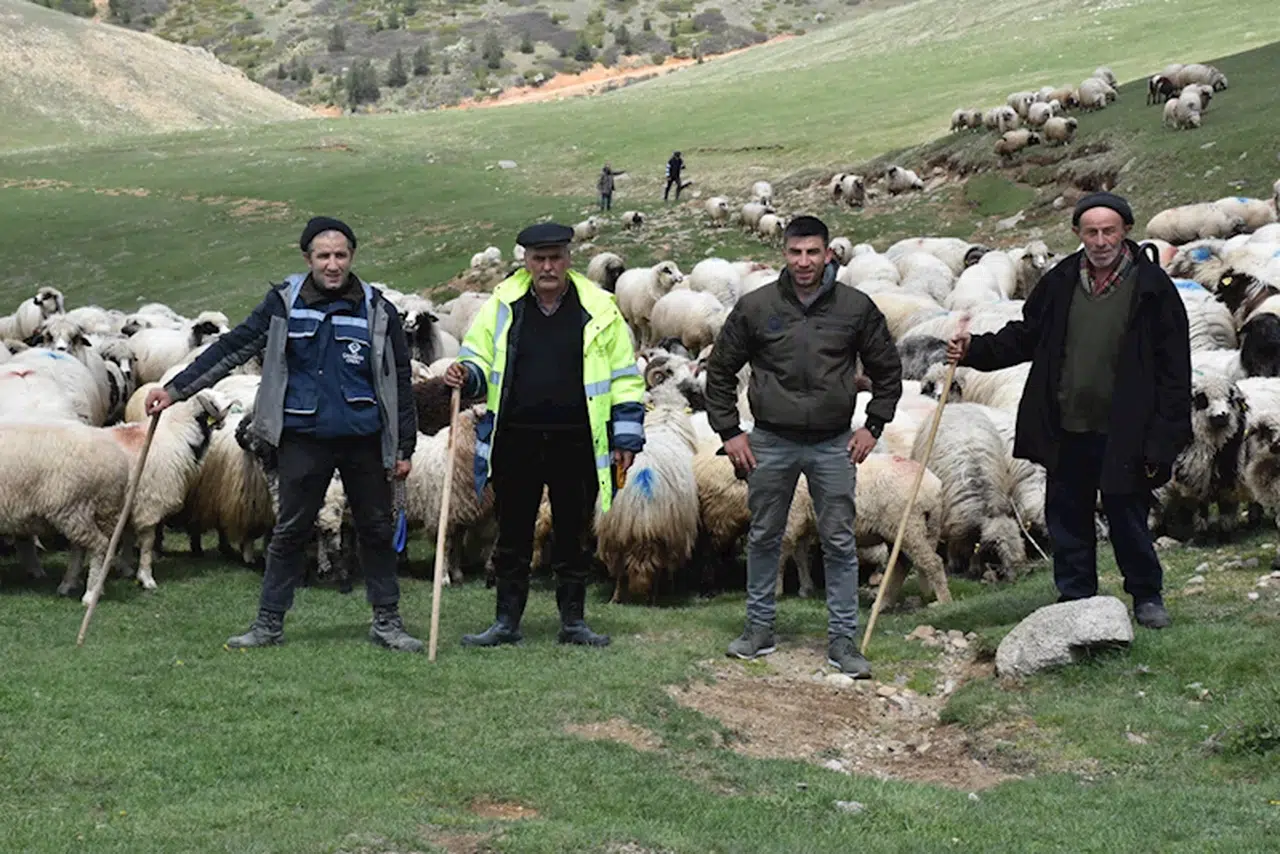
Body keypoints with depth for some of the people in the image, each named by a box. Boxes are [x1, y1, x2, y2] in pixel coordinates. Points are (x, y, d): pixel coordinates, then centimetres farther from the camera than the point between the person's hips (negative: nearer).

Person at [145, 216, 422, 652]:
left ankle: (387, 620, 21)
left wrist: (404, 448, 4)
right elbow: (232, 349, 1)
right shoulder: (284, 303, 1)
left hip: (364, 438, 1)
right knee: (290, 530, 4)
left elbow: (399, 382, 6)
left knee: (376, 530, 8)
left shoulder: (377, 310, 1)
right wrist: (175, 389, -6)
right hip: (303, 439, 0)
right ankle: (269, 623, 13)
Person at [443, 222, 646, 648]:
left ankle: (573, 622, 18)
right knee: (512, 535, 6)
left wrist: (626, 438, 3)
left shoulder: (598, 309, 3)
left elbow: (625, 377, 7)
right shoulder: (502, 305, 5)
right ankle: (507, 623, 15)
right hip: (516, 441, 1)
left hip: (576, 444, -1)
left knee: (572, 534, 8)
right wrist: (466, 376, -9)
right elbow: (478, 359, 15)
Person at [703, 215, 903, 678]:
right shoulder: (755, 307, -3)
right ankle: (760, 628, 22)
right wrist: (729, 432, 2)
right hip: (771, 443, 0)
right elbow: (720, 370, 7)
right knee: (763, 539, 9)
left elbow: (887, 370, 12)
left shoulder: (856, 308, -1)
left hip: (833, 445, 0)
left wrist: (873, 426, 4)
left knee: (840, 544, 1)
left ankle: (842, 639, 8)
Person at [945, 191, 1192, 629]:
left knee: (1128, 518, 5)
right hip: (1067, 432, 4)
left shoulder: (1152, 287, -8)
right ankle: (1075, 598, 26)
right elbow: (1025, 337, 15)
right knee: (1067, 519, 11)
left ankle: (1147, 596, 26)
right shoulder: (1060, 282, 4)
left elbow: (1173, 368, -7)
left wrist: (1162, 439, -11)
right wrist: (974, 351, -1)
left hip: (1123, 435, -4)